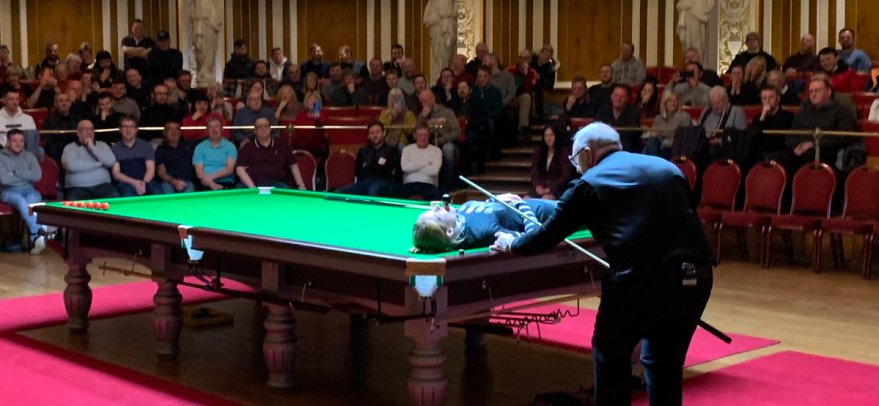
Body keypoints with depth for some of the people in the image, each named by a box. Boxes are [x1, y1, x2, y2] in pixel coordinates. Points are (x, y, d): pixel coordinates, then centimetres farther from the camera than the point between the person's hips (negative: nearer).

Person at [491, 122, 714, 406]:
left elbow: (550, 234, 14)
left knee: (610, 353, 18)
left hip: (641, 279, -5)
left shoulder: (591, 182, 8)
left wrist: (512, 244, 32)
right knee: (665, 359, 21)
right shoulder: (668, 168, 22)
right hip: (697, 276, 5)